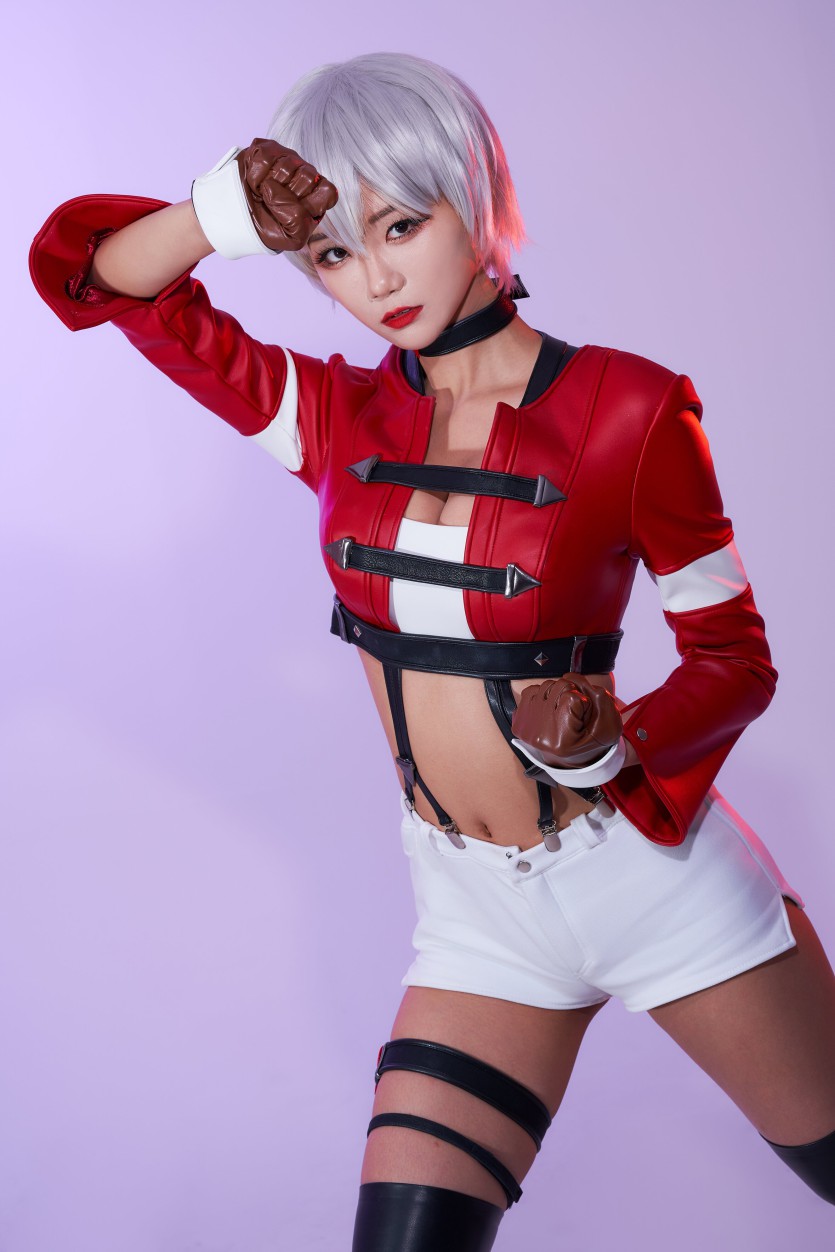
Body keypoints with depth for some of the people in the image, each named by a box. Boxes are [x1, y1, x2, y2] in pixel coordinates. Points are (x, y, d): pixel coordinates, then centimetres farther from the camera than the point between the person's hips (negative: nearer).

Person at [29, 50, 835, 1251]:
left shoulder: (627, 408, -13)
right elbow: (79, 267, 0)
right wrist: (224, 216, -20)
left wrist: (611, 746, -26)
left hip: (656, 871, -2)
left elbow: (733, 654, -6)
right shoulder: (337, 417, -2)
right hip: (478, 911, 3)